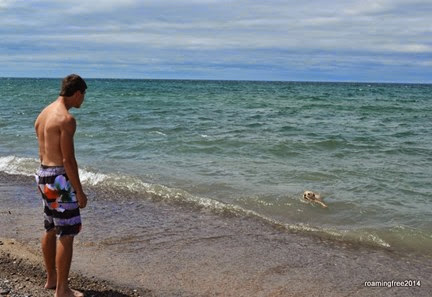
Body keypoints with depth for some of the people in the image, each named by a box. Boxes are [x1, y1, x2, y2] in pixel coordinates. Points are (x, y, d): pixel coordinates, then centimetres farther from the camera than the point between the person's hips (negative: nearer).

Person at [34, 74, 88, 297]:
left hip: (44, 173, 10)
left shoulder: (43, 114, 11)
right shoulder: (66, 119, -18)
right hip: (59, 178, -10)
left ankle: (51, 279, 32)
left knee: (51, 230, 19)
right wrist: (79, 192, -15)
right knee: (67, 234, -2)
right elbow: (68, 160, -20)